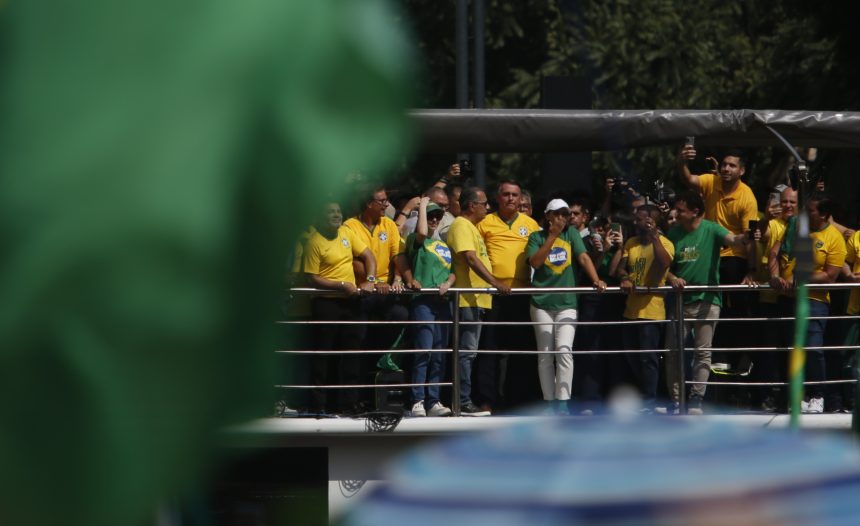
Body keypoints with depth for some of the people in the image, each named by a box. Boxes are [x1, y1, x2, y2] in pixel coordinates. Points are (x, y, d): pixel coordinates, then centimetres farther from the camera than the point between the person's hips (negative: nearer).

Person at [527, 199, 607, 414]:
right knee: (545, 355, 3)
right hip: (542, 303, 0)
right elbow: (535, 262, -10)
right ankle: (550, 402, 9)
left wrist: (596, 280, -17)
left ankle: (562, 402, -15)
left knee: (564, 350, -14)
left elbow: (583, 258, -3)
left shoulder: (571, 234, 9)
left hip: (567, 302, 0)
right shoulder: (537, 237, 6)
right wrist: (552, 236, -11)